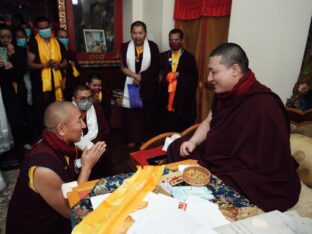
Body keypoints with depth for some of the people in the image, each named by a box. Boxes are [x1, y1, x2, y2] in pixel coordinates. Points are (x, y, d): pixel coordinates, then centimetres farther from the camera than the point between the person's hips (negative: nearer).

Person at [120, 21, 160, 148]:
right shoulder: (125, 47, 0)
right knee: (131, 113, 8)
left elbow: (155, 68, -7)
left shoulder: (152, 46, -4)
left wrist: (141, 77, -13)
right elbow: (123, 67, -5)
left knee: (148, 113, 8)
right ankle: (132, 139, 22)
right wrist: (136, 76, -17)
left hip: (148, 86, -1)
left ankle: (147, 139, 23)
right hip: (131, 85, 1)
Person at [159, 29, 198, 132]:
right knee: (167, 130, 7)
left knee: (183, 131, 3)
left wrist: (179, 75, -13)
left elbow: (194, 79, -3)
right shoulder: (163, 56, 13)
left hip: (183, 100, -3)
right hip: (166, 99, 3)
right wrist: (163, 78, -8)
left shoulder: (189, 57, 2)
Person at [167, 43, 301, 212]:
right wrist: (193, 141, -5)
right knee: (176, 148, 10)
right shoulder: (224, 92, -1)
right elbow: (210, 121, 14)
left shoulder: (263, 106, -28)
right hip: (219, 159, 9)